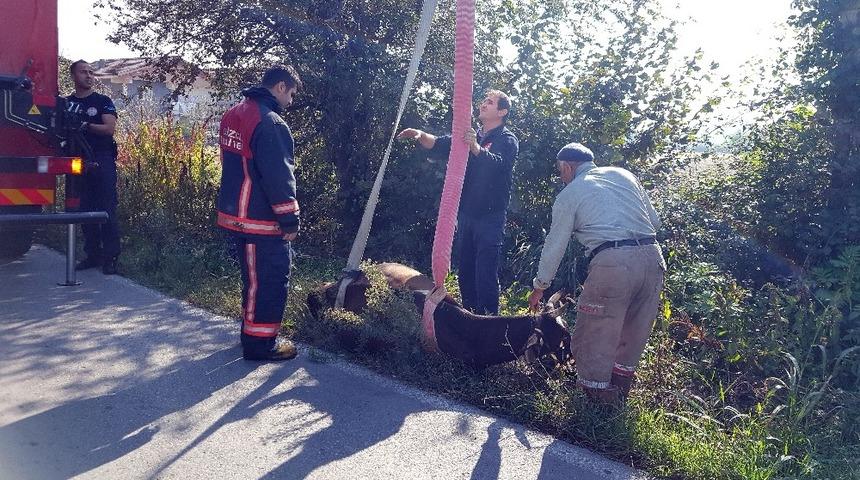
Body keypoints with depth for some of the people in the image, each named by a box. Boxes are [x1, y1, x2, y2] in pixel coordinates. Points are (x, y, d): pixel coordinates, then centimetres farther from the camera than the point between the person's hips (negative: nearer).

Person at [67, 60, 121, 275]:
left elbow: (110, 128, -7)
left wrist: (85, 125, -17)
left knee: (107, 209, -6)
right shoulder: (66, 103, 13)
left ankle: (111, 257, -4)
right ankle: (92, 255, 15)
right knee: (85, 210, 7)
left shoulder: (103, 101, 5)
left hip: (102, 161, -3)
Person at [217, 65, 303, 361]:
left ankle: (252, 330, 34)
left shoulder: (234, 115, 11)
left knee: (254, 278, 21)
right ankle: (260, 343, 11)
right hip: (261, 223, -9)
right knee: (271, 281, 2)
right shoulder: (270, 123, -20)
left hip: (234, 215, 9)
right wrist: (290, 220, -13)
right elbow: (279, 177, -21)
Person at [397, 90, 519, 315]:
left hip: (490, 217, -7)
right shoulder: (469, 136, 17)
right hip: (466, 214, 7)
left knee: (486, 274, -10)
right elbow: (440, 145, 6)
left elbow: (498, 163, -23)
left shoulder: (507, 140, -3)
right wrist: (421, 136, -14)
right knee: (465, 271, 12)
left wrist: (476, 148, -40)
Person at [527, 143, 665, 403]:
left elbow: (555, 245, 13)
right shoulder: (623, 174, 21)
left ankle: (598, 397, 13)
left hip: (611, 262, -6)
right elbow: (655, 220, 19)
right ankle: (619, 394, 33)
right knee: (633, 336, 19)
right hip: (652, 255, 6)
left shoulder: (569, 194, 9)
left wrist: (539, 287, 24)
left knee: (591, 340, 7)